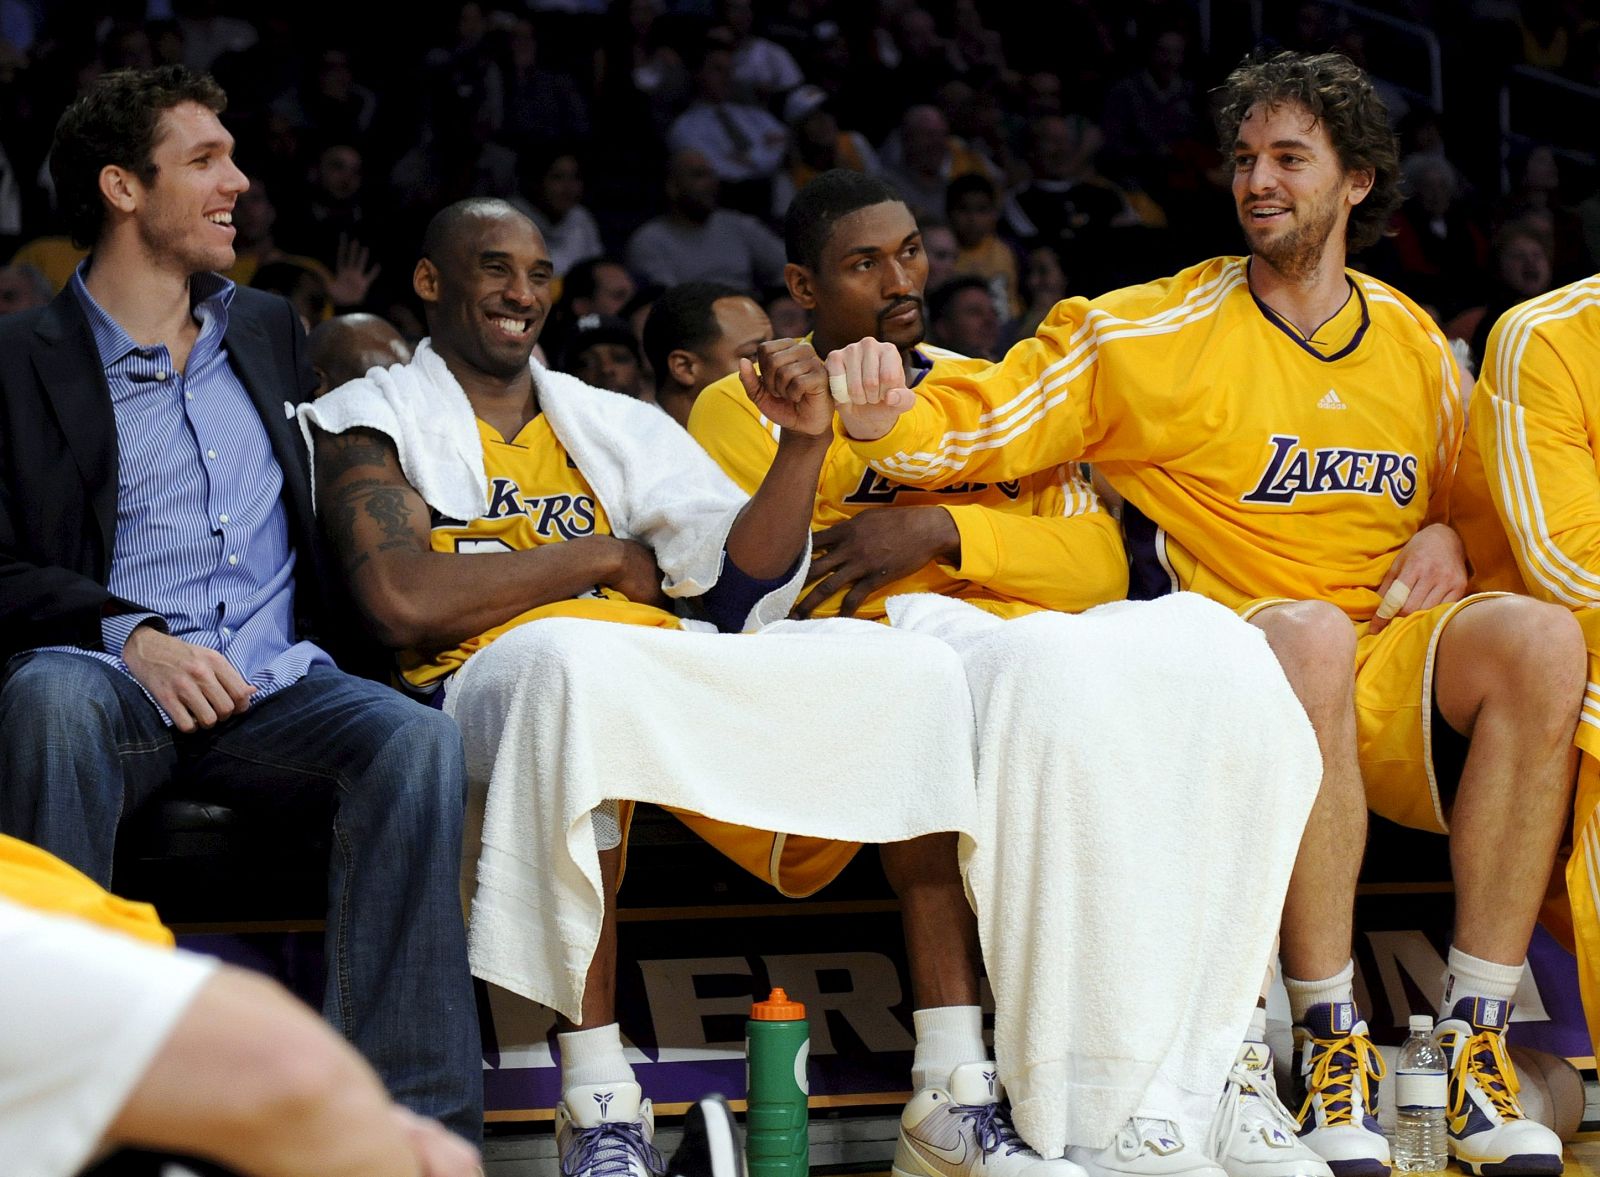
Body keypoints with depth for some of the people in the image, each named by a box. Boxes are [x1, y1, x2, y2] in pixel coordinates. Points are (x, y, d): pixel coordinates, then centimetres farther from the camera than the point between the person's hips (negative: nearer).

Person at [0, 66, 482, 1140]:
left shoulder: (269, 332, 24)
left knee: (417, 740, -29)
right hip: (115, 683, -4)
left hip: (277, 685, 4)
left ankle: (411, 1121, -34)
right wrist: (128, 634, -19)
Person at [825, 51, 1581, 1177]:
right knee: (1305, 629, -39)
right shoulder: (1151, 335, 3)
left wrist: (1446, 541, 6)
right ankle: (1331, 1040, -31)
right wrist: (890, 423, -24)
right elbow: (976, 430, -2)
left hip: (1392, 692, 3)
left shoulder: (1416, 345, 17)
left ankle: (1475, 1036, -26)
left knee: (1536, 634, -29)